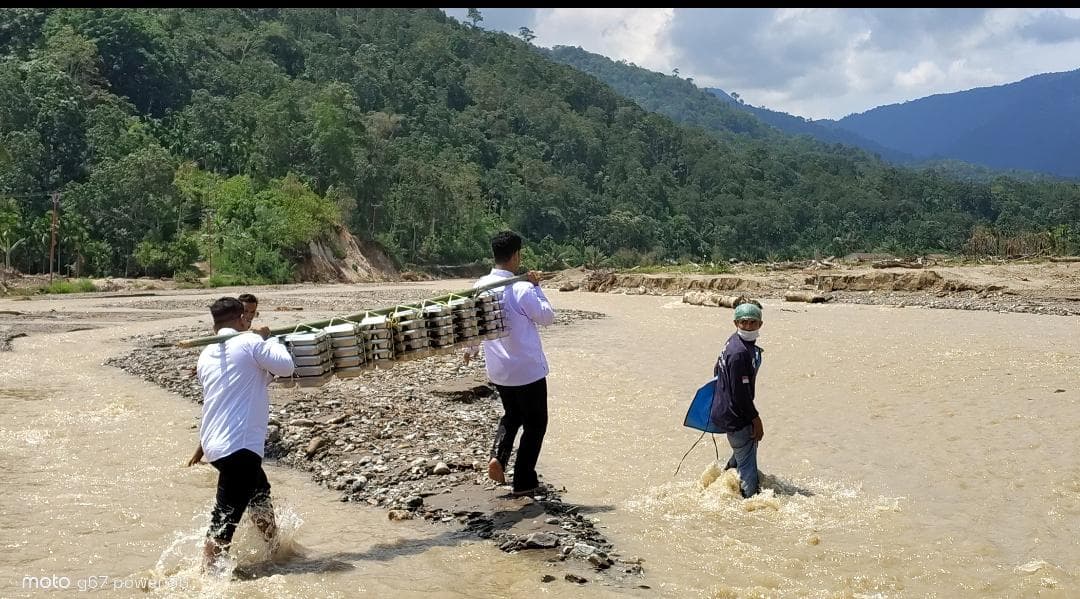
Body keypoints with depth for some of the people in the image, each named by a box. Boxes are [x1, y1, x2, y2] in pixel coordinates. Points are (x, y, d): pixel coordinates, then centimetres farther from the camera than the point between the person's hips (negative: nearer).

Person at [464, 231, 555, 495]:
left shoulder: (480, 286, -3)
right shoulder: (522, 290, -22)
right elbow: (547, 317, -9)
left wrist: (470, 349, 29)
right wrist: (537, 287, -2)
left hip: (497, 371, 6)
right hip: (528, 370, -6)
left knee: (512, 415, 27)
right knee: (535, 423, 11)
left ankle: (498, 456, 5)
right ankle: (524, 481, 14)